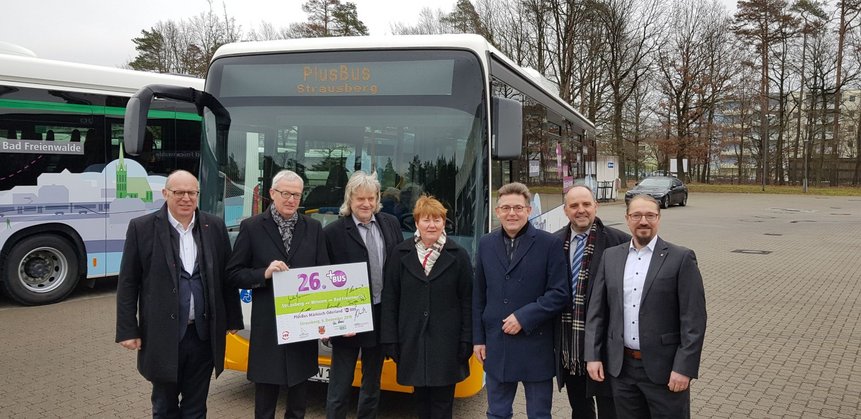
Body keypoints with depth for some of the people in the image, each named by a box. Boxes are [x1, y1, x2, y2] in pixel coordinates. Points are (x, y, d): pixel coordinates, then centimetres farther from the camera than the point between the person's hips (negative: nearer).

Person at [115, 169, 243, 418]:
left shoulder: (215, 227, 3)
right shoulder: (142, 228, -5)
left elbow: (227, 276, 9)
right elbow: (127, 284, -3)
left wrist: (233, 319, 9)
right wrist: (128, 330, -6)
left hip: (204, 334, 2)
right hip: (163, 336, -2)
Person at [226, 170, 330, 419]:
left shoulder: (313, 228, 6)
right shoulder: (252, 227, -2)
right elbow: (234, 274, -2)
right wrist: (264, 273, -19)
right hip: (268, 326, -3)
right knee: (265, 397, 9)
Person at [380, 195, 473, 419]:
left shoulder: (458, 256, 1)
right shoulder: (400, 254, 3)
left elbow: (468, 300, 1)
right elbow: (389, 299, 3)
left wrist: (466, 340, -4)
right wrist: (390, 339, -2)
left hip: (446, 342, -1)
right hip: (412, 340, 1)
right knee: (421, 399, 11)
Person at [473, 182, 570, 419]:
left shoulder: (549, 244, -5)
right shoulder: (486, 244, 7)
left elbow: (560, 293, -9)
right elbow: (479, 296, 10)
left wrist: (524, 317, -16)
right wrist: (478, 338, 8)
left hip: (536, 347, -3)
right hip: (496, 346, 3)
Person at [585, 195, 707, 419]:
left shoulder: (681, 258, -6)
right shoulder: (611, 256, 6)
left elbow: (694, 318, -9)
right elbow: (596, 310, 7)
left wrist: (684, 367, -14)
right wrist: (593, 355, 1)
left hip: (665, 368, -4)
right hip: (620, 367, 4)